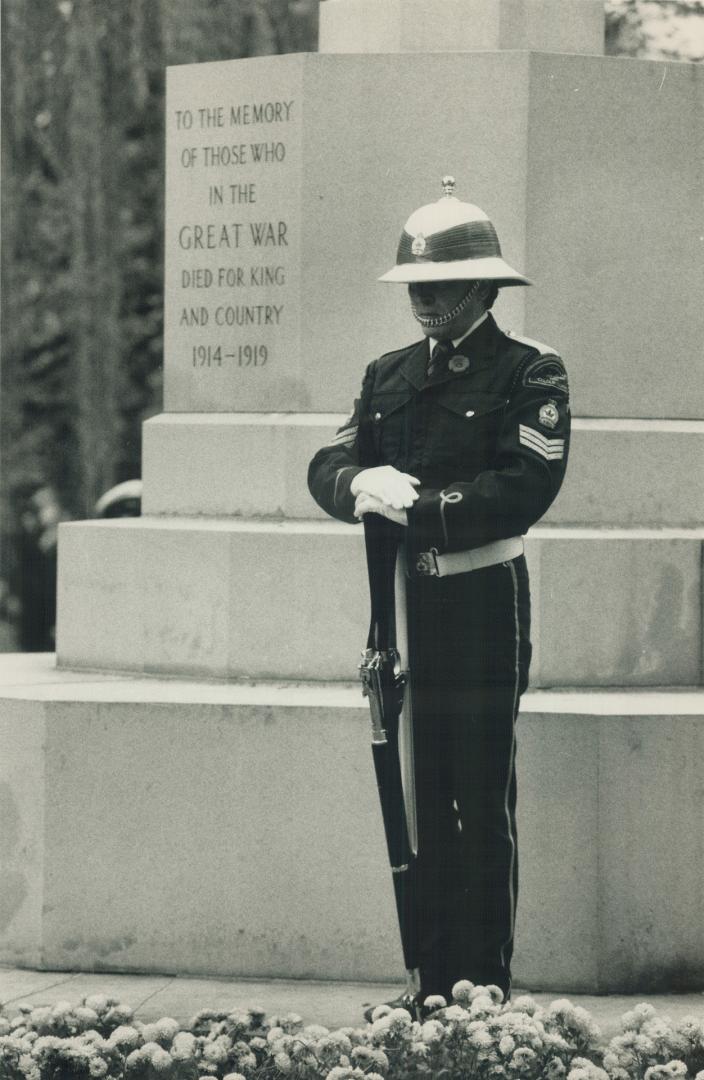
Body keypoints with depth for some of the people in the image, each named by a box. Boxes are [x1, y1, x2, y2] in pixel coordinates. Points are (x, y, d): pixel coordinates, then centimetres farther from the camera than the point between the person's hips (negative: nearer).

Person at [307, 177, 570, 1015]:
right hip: (408, 603, 6)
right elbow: (328, 467, 8)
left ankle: (487, 987, 1)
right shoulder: (389, 375, 15)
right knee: (425, 800, 7)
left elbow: (524, 489, -15)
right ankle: (434, 983, 12)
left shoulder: (529, 372, -4)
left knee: (483, 803, -3)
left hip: (485, 600, -6)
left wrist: (416, 508, -18)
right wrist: (364, 484, -15)